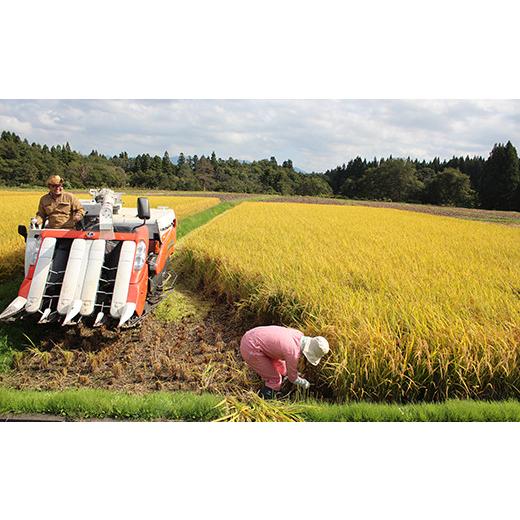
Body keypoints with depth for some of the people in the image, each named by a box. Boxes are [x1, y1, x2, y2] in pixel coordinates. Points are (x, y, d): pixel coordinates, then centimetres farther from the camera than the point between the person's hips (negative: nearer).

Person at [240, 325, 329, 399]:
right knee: (274, 379, 0)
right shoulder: (293, 353, -23)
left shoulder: (299, 335, 1)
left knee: (280, 369, 23)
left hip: (251, 337, 9)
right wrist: (304, 383, 16)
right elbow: (292, 377, -4)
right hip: (250, 349, -9)